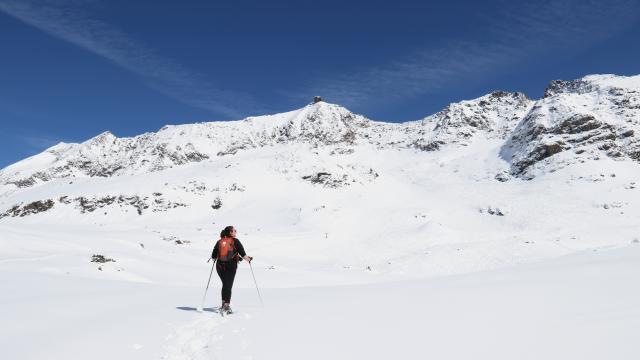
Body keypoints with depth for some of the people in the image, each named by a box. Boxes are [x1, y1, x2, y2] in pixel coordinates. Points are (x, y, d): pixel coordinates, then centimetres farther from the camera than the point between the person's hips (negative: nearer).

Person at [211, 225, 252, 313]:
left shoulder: (219, 242, 6)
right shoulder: (235, 241, -4)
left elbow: (213, 256, 7)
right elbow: (243, 254, -9)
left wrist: (216, 258, 29)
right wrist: (248, 259, 8)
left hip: (220, 266, 4)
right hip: (231, 266, -4)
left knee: (225, 284, 19)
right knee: (228, 285, 1)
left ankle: (224, 303, 21)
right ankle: (226, 304, -7)